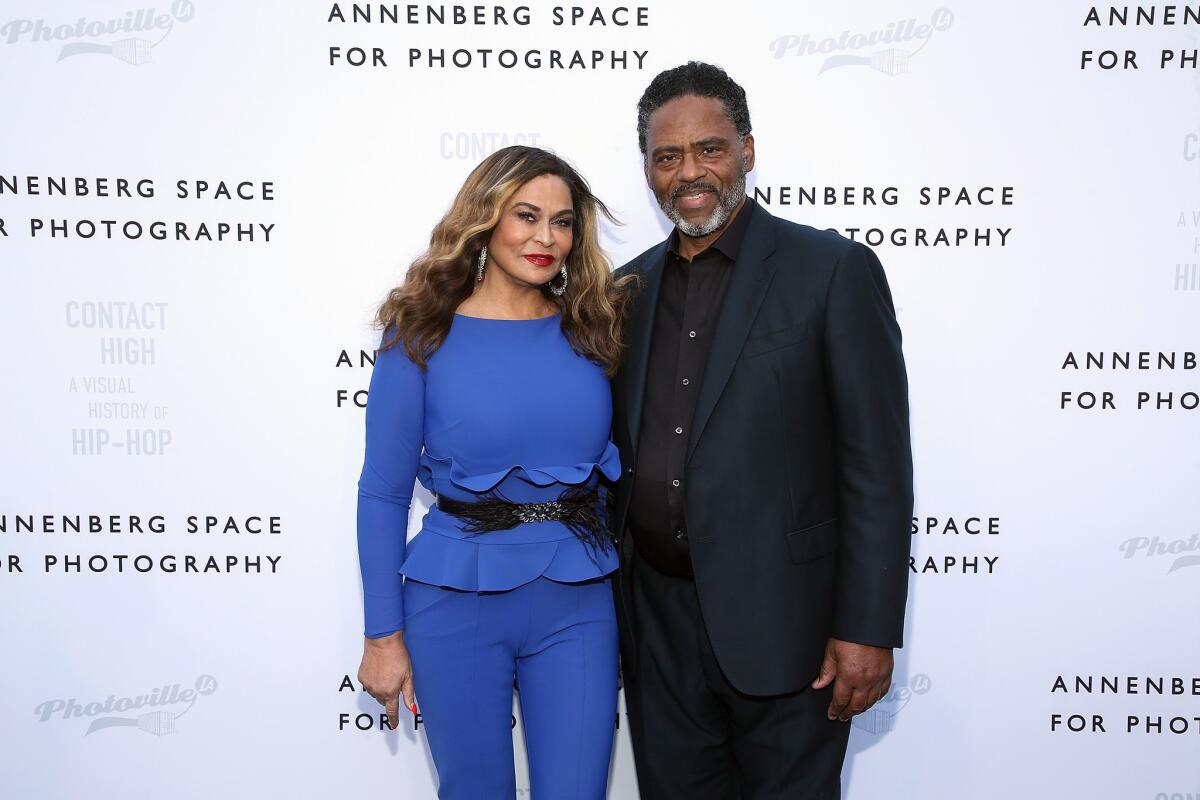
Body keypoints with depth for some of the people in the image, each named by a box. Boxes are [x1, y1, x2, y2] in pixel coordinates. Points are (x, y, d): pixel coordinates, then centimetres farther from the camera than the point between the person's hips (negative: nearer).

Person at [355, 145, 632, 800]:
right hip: (458, 599, -2)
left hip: (577, 601, 2)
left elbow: (618, 464, 10)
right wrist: (382, 635, -4)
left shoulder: (592, 330, 3)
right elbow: (383, 492, -4)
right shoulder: (423, 335, -6)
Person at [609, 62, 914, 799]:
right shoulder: (631, 287, 8)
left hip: (779, 621, -4)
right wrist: (607, 594, 12)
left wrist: (868, 628, -13)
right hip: (657, 620, 5)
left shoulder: (834, 271, -8)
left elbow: (877, 465, -11)